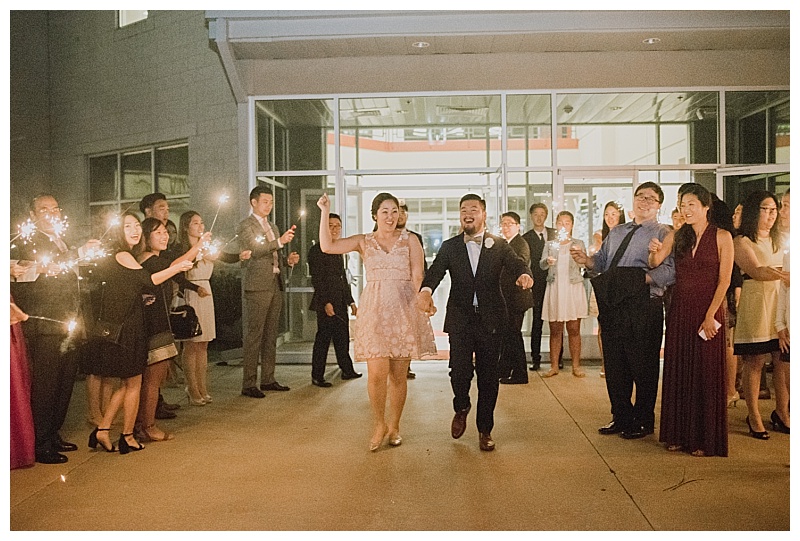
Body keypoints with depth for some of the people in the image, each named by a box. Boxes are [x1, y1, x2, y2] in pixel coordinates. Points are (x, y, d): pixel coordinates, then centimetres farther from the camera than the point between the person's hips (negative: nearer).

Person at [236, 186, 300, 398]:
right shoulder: (245, 226, -3)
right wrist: (280, 242, -26)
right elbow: (255, 250, -18)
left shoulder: (273, 227, 22)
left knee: (271, 335, 10)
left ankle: (268, 379, 18)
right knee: (253, 335, -7)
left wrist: (289, 260, 7)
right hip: (257, 286, -8)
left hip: (275, 285, 8)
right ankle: (248, 384, -3)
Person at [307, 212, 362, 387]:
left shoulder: (338, 251, 18)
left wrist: (351, 302, 19)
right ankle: (317, 376, 6)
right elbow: (317, 279, -14)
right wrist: (326, 302, -19)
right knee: (323, 338, -2)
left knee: (343, 338, 13)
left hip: (340, 302, 8)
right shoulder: (317, 250, -8)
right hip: (326, 303, -8)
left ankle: (347, 370, 25)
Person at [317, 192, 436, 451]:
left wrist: (419, 309, -7)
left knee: (399, 374, 5)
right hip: (375, 311, 0)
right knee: (377, 373, -8)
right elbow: (327, 246, -2)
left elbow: (418, 278, 2)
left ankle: (394, 426, 22)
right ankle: (379, 425, 14)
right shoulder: (363, 242, 10)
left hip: (404, 310, 0)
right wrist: (325, 212, -5)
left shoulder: (410, 240, 7)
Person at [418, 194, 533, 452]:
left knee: (488, 375, 5)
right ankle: (461, 407, 24)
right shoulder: (449, 246, 7)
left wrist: (524, 274, -32)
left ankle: (485, 429, 21)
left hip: (490, 319, 0)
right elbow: (435, 271, -8)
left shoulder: (498, 245, 7)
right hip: (460, 319, 0)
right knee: (460, 370, -9)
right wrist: (426, 291, -30)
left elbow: (515, 263, -7)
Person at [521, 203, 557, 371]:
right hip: (538, 285, -2)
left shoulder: (555, 233, 13)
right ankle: (535, 359, 4)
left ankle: (558, 358, 11)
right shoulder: (526, 238, 5)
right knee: (537, 321, -1)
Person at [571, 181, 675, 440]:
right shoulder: (616, 232, 20)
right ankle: (621, 417, 26)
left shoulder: (663, 234, -2)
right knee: (614, 364, 12)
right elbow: (601, 262, 18)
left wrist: (641, 278, -25)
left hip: (644, 307, -6)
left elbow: (670, 270, -15)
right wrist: (586, 260, -2)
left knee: (643, 367, 4)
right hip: (613, 306, 6)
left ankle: (644, 421, 20)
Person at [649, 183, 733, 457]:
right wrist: (654, 251, -24)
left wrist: (710, 315, -14)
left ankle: (705, 439, 12)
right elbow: (654, 263, -2)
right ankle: (678, 434, 18)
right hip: (680, 310, 4)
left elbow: (724, 279, -8)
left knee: (706, 373, 2)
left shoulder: (721, 237, -3)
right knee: (678, 371, 7)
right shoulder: (676, 236, 8)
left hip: (708, 310, -4)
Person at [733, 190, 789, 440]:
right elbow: (756, 271, -15)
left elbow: (787, 268, 19)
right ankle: (754, 417, 6)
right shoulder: (741, 241, -2)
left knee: (783, 363, 2)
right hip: (755, 304, -5)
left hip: (782, 303, 6)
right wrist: (784, 276, -30)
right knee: (754, 363, -2)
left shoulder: (779, 239, 20)